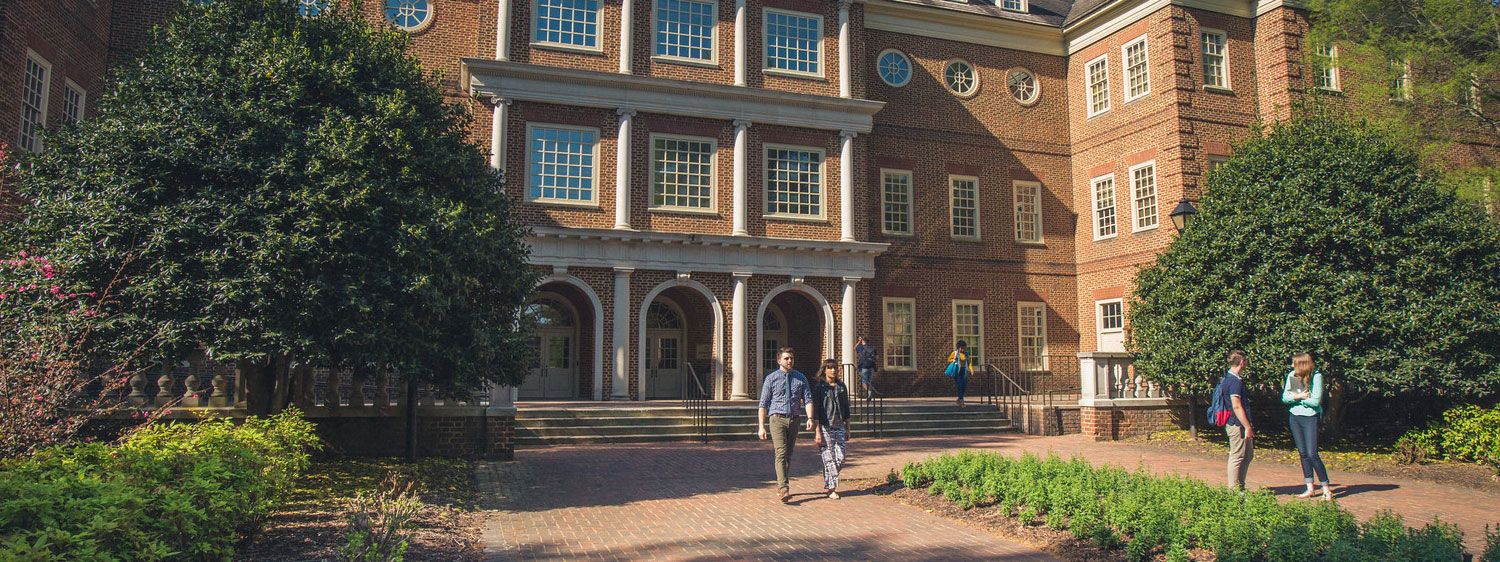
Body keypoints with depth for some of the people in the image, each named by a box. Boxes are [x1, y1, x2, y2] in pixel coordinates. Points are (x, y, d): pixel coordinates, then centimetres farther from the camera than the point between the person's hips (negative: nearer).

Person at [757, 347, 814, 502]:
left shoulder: (801, 378, 7)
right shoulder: (771, 379, -1)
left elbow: (808, 399, 2)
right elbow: (763, 404, -1)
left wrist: (810, 417, -16)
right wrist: (762, 427, -6)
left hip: (793, 420, 4)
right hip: (777, 419, -4)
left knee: (788, 455, 12)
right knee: (781, 453, -15)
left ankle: (780, 485, 28)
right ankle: (784, 489, -20)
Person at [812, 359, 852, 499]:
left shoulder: (842, 386, 11)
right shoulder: (819, 387, -3)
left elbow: (846, 408, 17)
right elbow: (815, 410, -7)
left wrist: (848, 428, 14)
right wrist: (817, 431, -12)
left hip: (839, 426, 4)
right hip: (825, 426, -4)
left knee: (840, 457, -2)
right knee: (829, 457, -3)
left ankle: (827, 478, 23)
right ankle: (831, 488, 7)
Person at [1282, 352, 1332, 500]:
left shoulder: (1317, 376, -13)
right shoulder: (1291, 375, 1)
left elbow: (1316, 401, -17)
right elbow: (1284, 397, 1)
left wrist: (1295, 396, -11)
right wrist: (1299, 396, -16)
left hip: (1310, 418, -5)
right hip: (1295, 417, 5)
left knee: (1312, 454, -10)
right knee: (1303, 454, 9)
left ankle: (1326, 489, 1)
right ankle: (1309, 488, 16)